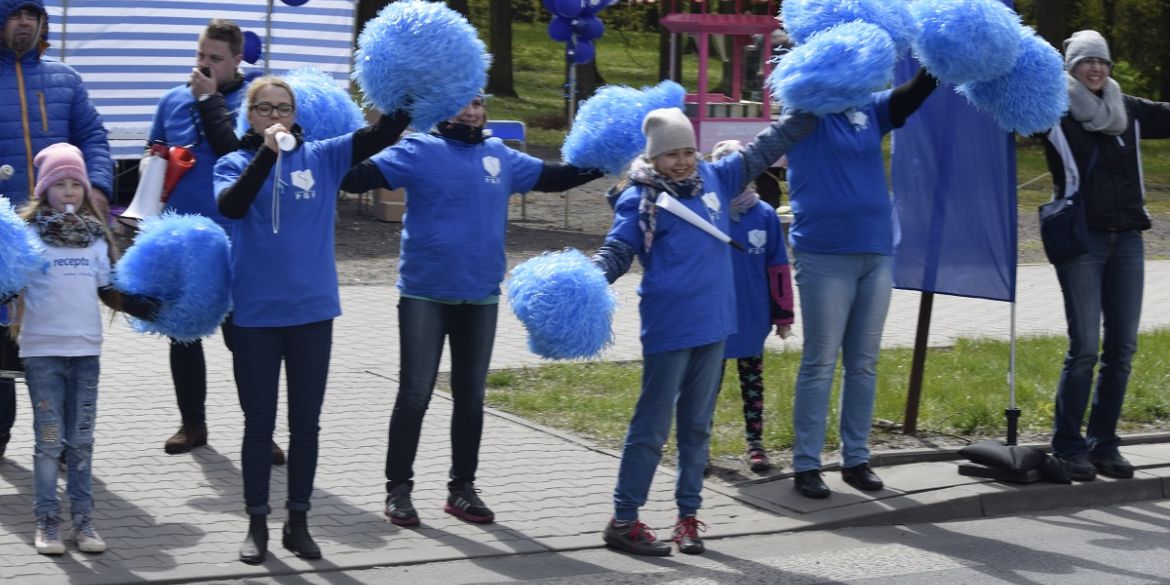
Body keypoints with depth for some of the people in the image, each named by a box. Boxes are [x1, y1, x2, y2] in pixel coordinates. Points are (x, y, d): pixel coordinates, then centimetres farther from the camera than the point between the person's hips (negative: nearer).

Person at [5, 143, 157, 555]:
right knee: (50, 439, -2)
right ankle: (47, 522, 7)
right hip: (42, 349, -3)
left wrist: (144, 307, 3)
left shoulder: (96, 235, 10)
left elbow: (107, 291, 14)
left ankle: (83, 520, 14)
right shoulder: (28, 232, -2)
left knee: (81, 440, 8)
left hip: (86, 348, 3)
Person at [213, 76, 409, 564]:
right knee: (259, 423, 8)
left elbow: (381, 134, -7)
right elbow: (230, 206, -22)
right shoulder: (236, 163, -2)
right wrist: (266, 153, -29)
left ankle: (298, 522, 21)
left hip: (312, 311, 1)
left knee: (305, 423, 9)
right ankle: (257, 524, 18)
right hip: (256, 314, -1)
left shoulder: (322, 157, 2)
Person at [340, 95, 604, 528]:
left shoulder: (501, 157, 8)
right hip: (425, 294, -4)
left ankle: (461, 487, 23)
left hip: (481, 296, 4)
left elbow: (554, 177, 20)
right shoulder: (420, 151, -5)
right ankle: (398, 488, 11)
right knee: (415, 394, 0)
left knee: (471, 396, 11)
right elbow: (358, 177, -15)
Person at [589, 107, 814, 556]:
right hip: (668, 329, -6)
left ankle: (688, 516, 20)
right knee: (652, 427, -2)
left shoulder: (714, 179, 10)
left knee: (697, 426, 12)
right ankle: (623, 521, 5)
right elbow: (617, 250, -8)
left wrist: (809, 112, 22)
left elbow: (762, 150, 19)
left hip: (714, 325, 6)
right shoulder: (640, 198, -5)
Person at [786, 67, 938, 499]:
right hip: (824, 256, -5)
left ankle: (856, 459, 18)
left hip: (876, 253, 5)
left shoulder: (869, 110, 10)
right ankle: (805, 464, 5)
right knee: (820, 363, -2)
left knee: (864, 363, 9)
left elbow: (914, 93, 1)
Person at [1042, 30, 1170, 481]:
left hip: (1127, 238, 5)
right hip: (1081, 238, -4)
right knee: (1085, 347, -8)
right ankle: (1067, 446, 2)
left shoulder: (1129, 111, 12)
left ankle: (1104, 444, 14)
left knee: (1122, 347, 4)